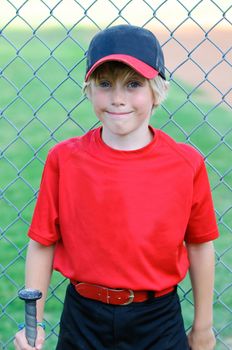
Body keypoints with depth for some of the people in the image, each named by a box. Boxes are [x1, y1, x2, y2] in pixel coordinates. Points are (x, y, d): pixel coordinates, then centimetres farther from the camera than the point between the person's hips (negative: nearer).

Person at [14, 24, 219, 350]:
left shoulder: (186, 164, -11)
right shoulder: (64, 159, -10)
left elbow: (200, 246, -1)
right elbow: (42, 244, -4)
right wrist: (33, 323, -6)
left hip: (158, 322, 0)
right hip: (83, 320, 1)